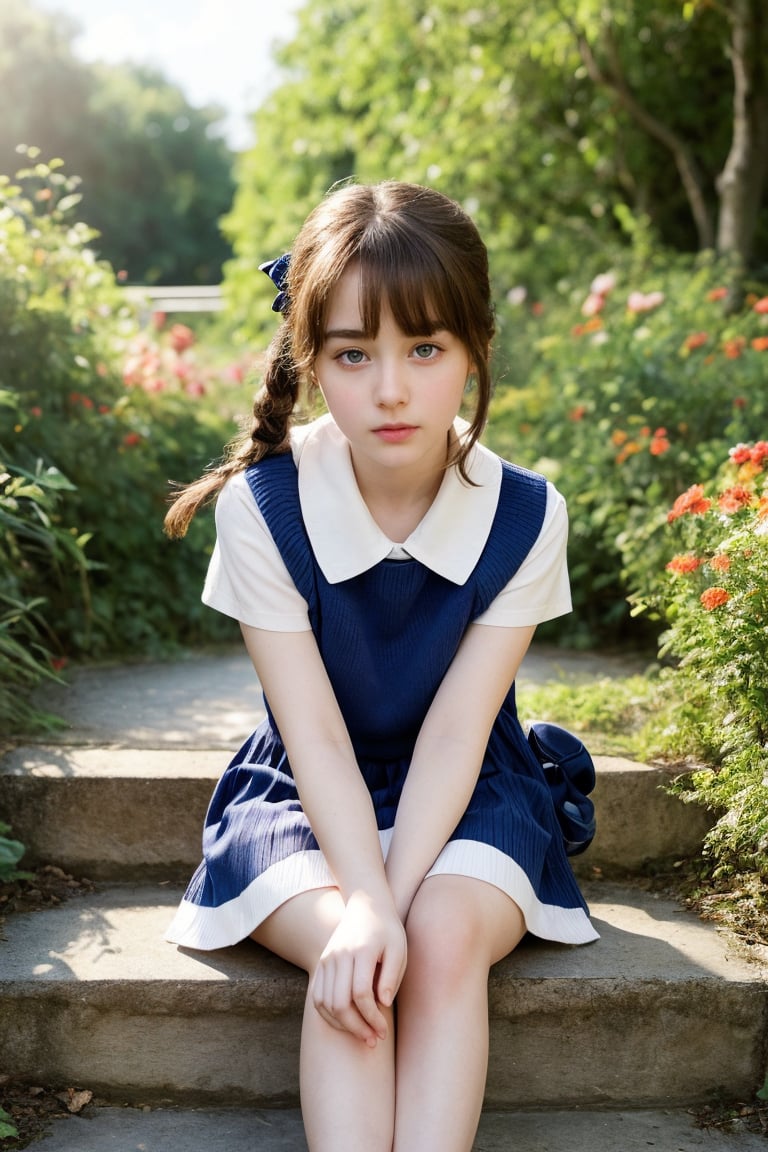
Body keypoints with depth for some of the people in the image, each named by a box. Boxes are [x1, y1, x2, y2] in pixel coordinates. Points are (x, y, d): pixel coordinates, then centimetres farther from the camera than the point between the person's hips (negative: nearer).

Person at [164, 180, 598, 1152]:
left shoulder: (524, 516, -14)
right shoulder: (262, 509, -16)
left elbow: (453, 735, -17)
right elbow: (316, 738, -18)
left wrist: (401, 901, -29)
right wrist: (367, 906, -31)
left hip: (464, 799, 1)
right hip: (309, 798, 0)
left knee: (447, 935, -31)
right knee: (348, 958, -30)